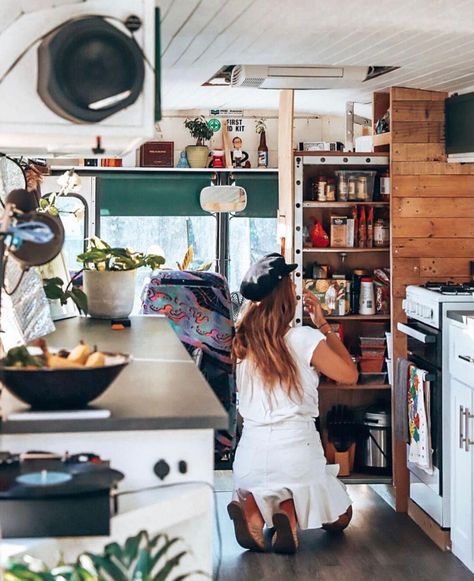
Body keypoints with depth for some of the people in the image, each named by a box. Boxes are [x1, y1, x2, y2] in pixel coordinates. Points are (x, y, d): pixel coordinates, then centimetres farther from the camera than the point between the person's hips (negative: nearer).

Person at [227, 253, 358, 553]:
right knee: (339, 518, 23)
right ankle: (290, 511, -12)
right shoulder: (305, 339, -9)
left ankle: (251, 507, -4)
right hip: (297, 448, -3)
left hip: (252, 449, 3)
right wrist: (324, 325, 8)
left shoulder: (242, 341, 2)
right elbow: (350, 374, 5)